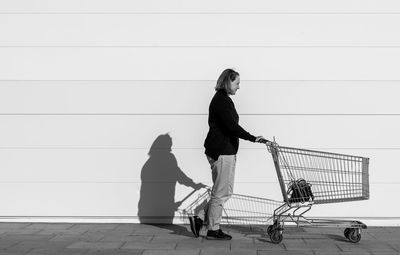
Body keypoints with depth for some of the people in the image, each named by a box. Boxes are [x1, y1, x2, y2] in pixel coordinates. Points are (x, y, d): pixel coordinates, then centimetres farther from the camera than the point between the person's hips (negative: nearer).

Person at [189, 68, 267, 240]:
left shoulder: (224, 99, 18)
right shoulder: (221, 100, -15)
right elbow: (232, 126, -23)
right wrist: (252, 138, -22)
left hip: (225, 151, 10)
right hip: (221, 152, -10)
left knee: (225, 191, 14)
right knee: (221, 192, -1)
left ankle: (199, 219, 18)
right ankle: (213, 230, 10)